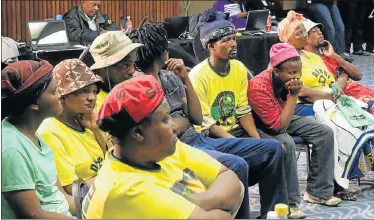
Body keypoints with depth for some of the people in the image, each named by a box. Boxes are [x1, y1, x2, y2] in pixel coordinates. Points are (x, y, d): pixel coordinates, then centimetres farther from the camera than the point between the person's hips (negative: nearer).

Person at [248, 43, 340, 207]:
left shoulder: (289, 78, -15)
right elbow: (280, 125, -34)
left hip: (283, 118, 8)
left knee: (325, 133, -5)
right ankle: (290, 202, -22)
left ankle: (318, 191, 2)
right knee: (286, 143, -36)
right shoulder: (258, 88, -35)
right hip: (262, 126, -7)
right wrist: (293, 94, -35)